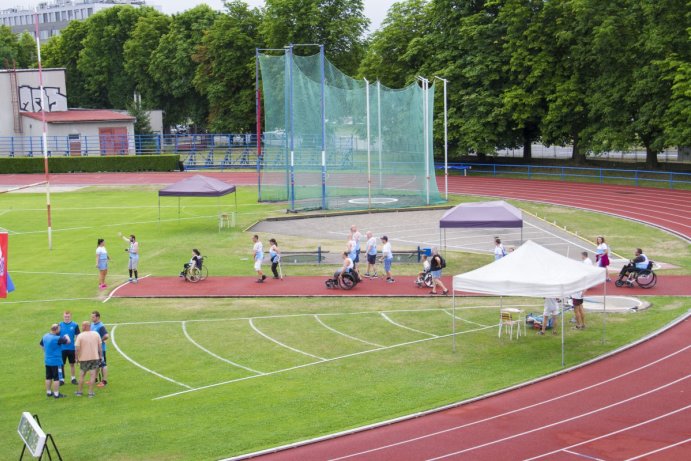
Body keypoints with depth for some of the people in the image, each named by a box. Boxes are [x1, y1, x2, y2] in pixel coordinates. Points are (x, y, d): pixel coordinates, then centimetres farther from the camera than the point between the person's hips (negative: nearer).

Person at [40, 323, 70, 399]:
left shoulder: (45, 336, 2)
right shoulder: (57, 338, -23)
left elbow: (41, 344, 17)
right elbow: (68, 341, -16)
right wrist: (66, 336, 5)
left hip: (47, 361, 8)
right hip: (56, 361, -8)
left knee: (48, 377, 17)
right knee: (57, 378, 0)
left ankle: (48, 392, 25)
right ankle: (56, 394, 4)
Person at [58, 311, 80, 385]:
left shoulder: (75, 325, -2)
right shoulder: (60, 325, -2)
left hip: (72, 348, 0)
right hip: (62, 348, 0)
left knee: (72, 364, 11)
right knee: (62, 364, 4)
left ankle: (73, 378, 23)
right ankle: (62, 379, 14)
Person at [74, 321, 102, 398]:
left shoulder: (80, 336, -10)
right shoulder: (96, 334, -2)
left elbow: (77, 348, -12)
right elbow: (100, 347, 2)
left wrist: (77, 358, 1)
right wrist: (101, 356, 11)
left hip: (84, 358, -1)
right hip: (95, 357, 1)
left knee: (81, 375, 13)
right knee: (92, 375, 4)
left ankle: (79, 392, 21)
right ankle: (90, 392, 3)